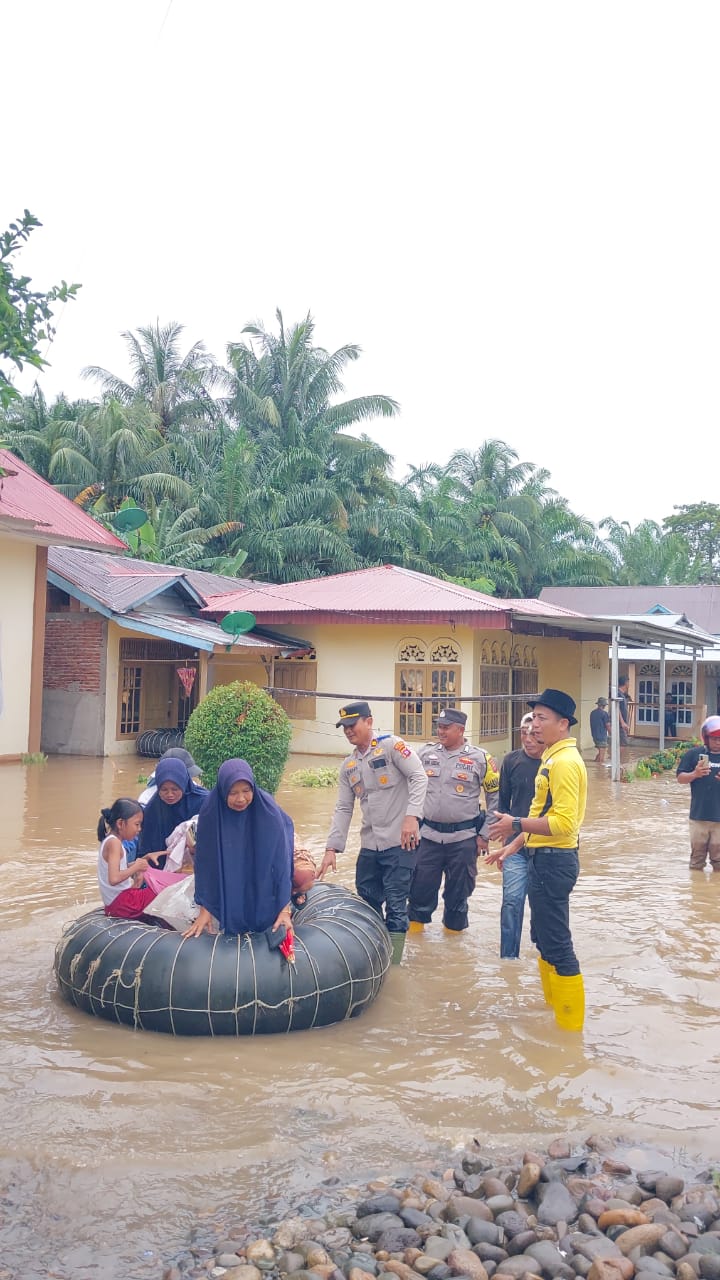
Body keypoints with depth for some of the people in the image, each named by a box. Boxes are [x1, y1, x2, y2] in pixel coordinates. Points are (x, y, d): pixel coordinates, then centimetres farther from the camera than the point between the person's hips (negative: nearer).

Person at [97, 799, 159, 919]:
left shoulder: (107, 841, 13)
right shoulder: (114, 843, -16)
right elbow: (114, 878, -27)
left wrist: (136, 865, 4)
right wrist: (136, 867, -15)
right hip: (122, 904, -10)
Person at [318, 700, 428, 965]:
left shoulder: (390, 745, -5)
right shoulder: (348, 766, 14)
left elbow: (419, 776, -12)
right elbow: (343, 809, 14)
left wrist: (411, 816, -22)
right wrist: (332, 848, 7)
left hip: (400, 842, -7)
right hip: (369, 845, 7)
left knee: (395, 904, -4)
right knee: (367, 902, 13)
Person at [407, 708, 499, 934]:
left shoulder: (480, 758, -4)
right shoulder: (425, 753, 3)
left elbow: (496, 797, 2)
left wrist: (484, 834, -1)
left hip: (464, 838, -2)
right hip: (427, 836, 2)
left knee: (458, 890, 9)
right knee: (421, 885, 6)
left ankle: (453, 929, 28)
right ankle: (415, 924, 25)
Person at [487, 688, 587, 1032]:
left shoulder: (565, 761, -17)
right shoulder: (551, 758, 14)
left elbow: (563, 822, -25)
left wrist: (516, 825, -21)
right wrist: (513, 846, 21)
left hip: (554, 861, -11)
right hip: (543, 858, 11)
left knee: (557, 943, -3)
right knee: (543, 937, 19)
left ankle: (570, 1023, 7)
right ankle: (553, 1005, 32)